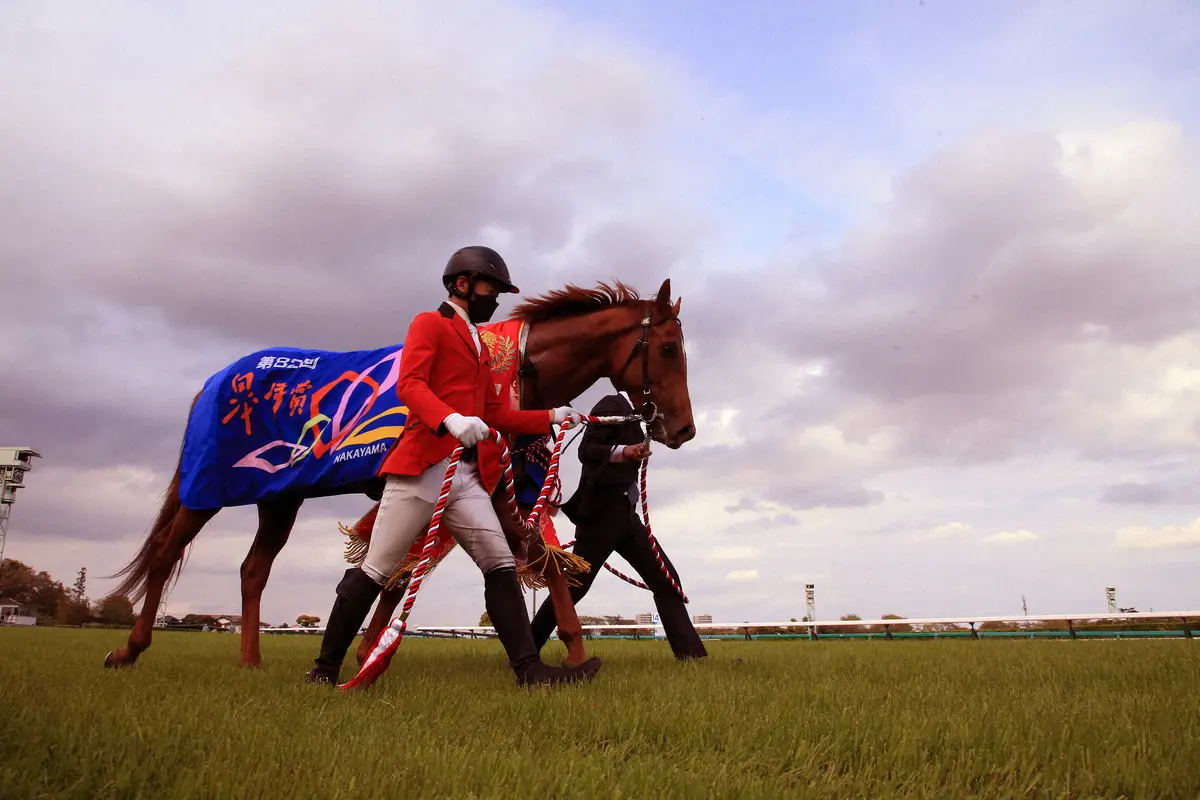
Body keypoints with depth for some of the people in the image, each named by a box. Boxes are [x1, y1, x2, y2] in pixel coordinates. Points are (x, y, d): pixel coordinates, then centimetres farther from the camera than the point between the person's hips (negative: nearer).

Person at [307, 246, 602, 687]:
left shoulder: (480, 347, 26)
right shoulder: (430, 324, 4)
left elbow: (495, 414, 22)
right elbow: (409, 384, -13)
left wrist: (550, 418, 13)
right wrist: (450, 419, -31)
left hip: (469, 476, 7)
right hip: (424, 466, -7)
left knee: (501, 565, -2)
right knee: (376, 569, 0)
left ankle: (529, 668, -2)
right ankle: (325, 667, 14)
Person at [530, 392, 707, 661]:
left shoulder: (633, 417, 18)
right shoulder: (613, 405, -6)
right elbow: (586, 450, -20)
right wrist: (624, 452, -31)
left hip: (625, 513, 9)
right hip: (601, 512, -9)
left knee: (666, 580, 4)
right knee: (575, 586, -5)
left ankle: (692, 655, 7)